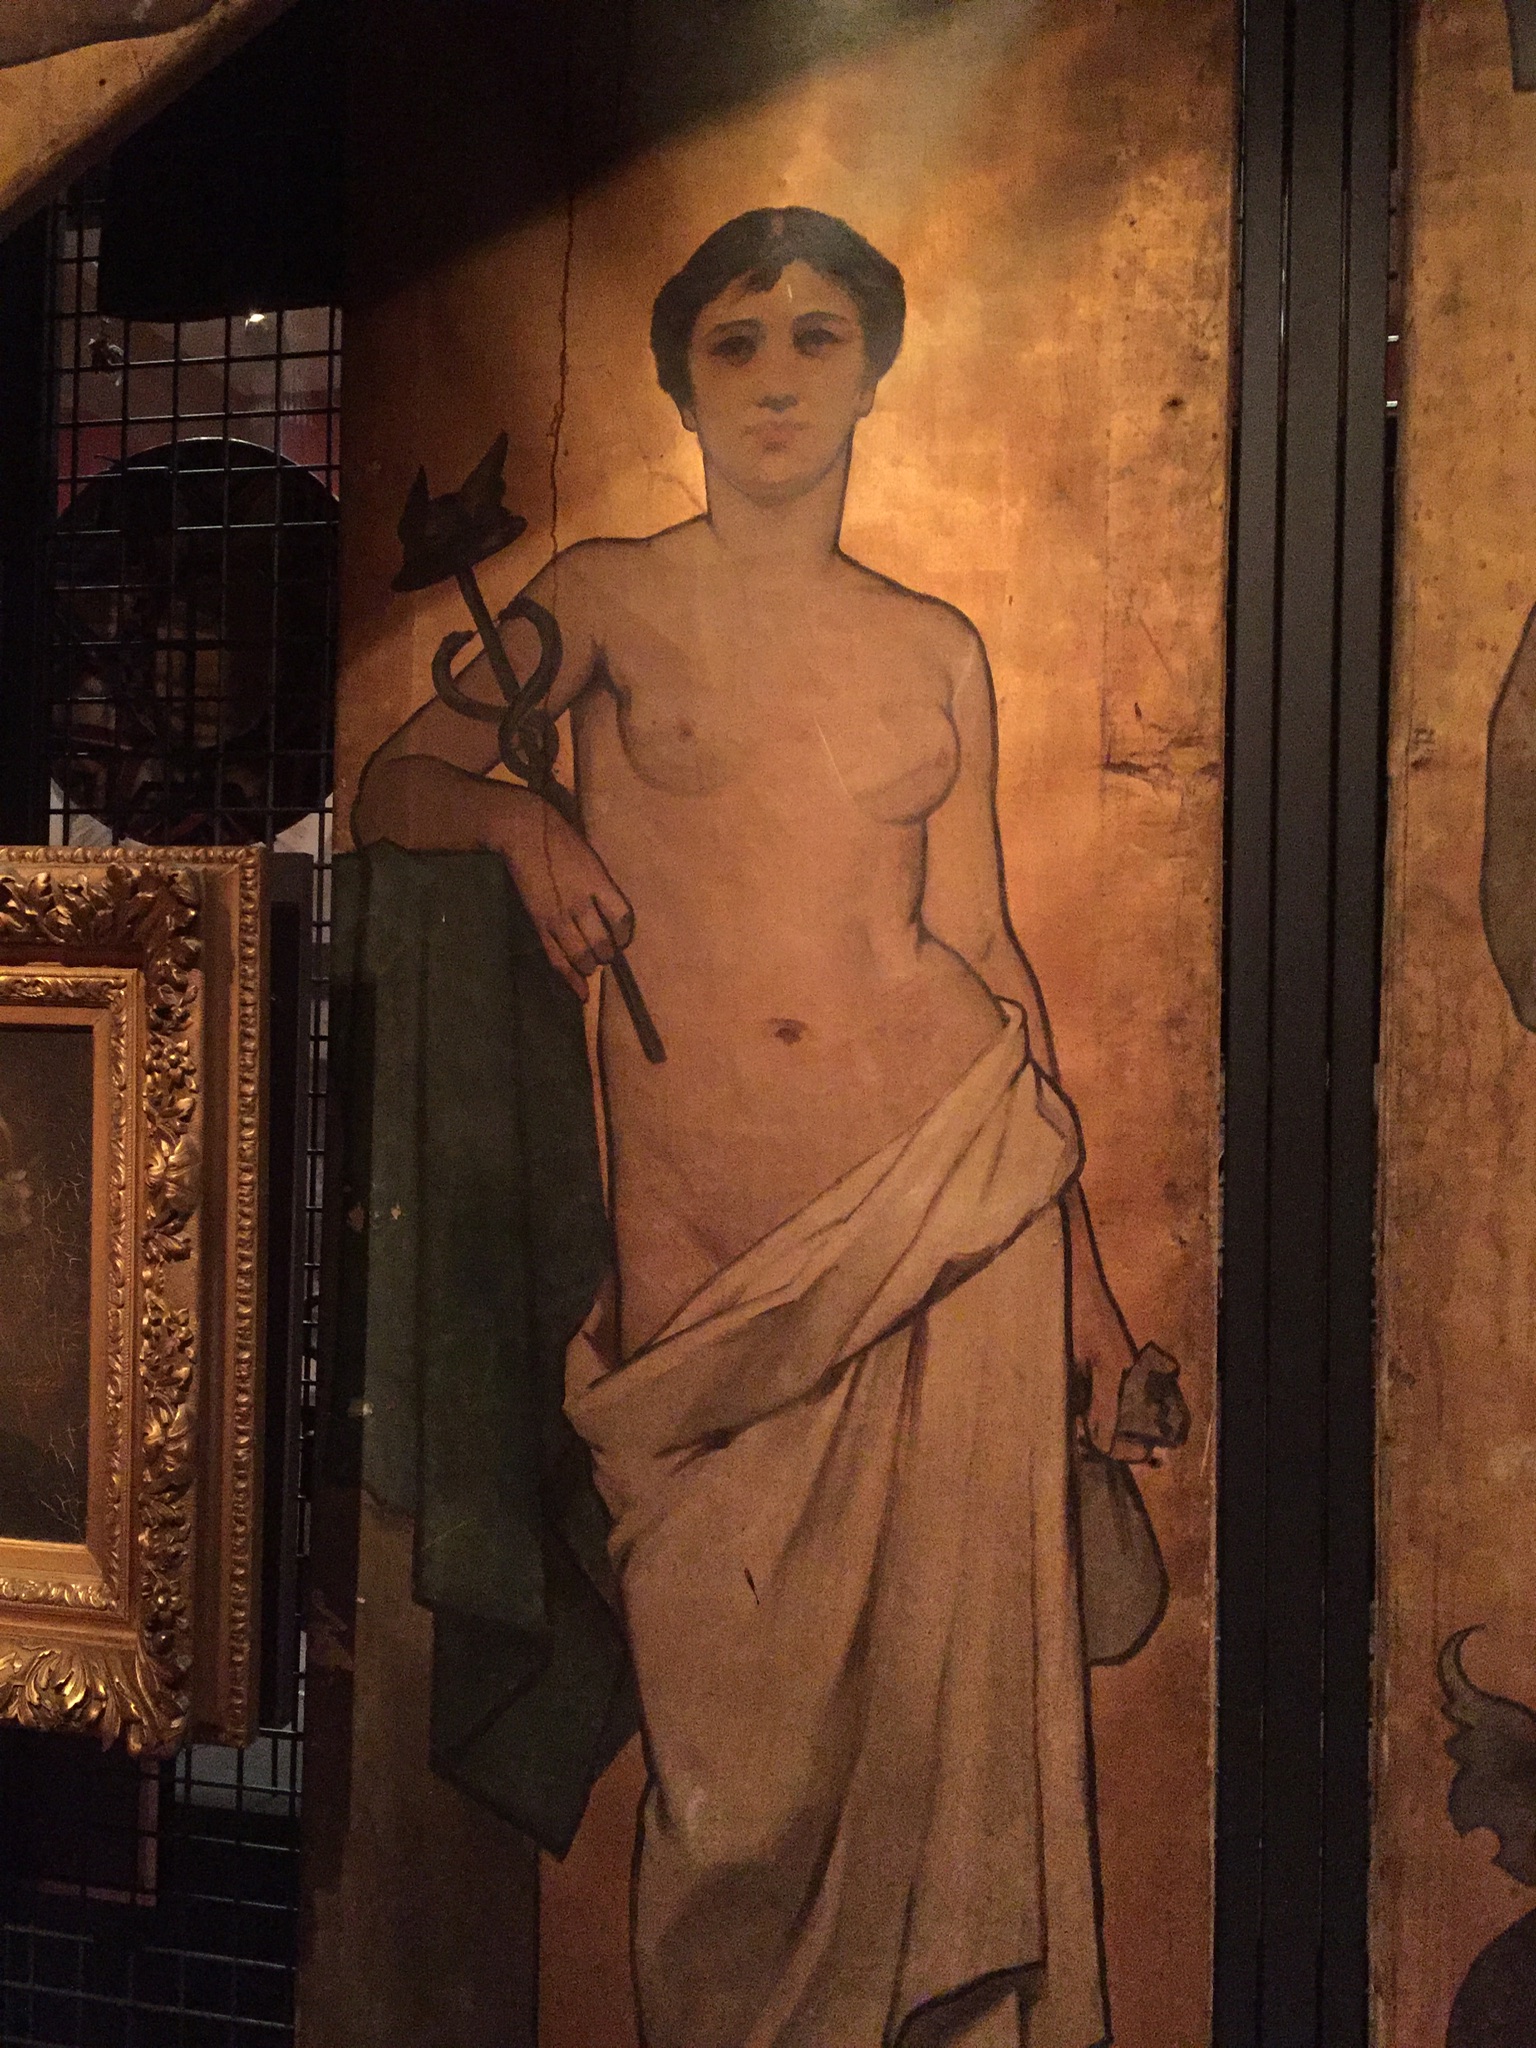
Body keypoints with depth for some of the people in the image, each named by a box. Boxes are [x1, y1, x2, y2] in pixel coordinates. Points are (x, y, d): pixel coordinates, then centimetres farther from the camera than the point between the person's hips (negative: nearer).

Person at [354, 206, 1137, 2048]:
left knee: (951, 1668, 5)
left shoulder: (937, 649, 12)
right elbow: (387, 790, 12)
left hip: (951, 1186, 2)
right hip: (708, 1232, -1)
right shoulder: (604, 600, 7)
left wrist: (1081, 1260, 12)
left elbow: (982, 942, 13)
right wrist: (517, 813, -11)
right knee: (740, 1709, 4)